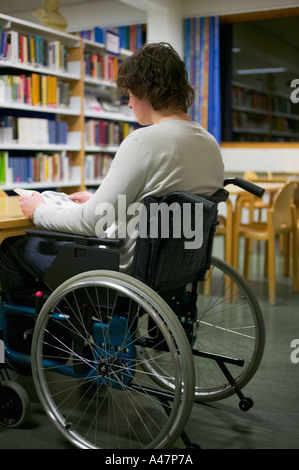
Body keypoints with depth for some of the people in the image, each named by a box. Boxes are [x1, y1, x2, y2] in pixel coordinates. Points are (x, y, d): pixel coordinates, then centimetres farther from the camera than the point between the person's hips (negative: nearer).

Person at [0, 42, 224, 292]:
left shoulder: (144, 141, -23)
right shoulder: (211, 143, 3)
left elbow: (92, 222, -21)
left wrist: (39, 211, -2)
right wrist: (98, 200, 22)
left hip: (126, 270, -9)